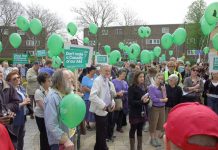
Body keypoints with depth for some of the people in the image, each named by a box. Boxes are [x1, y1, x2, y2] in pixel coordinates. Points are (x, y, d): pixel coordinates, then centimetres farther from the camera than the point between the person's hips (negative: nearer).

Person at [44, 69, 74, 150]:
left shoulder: (64, 94, 5)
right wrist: (65, 140, -27)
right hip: (58, 141, -8)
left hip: (66, 137, 8)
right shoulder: (52, 97, -23)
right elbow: (51, 125, -27)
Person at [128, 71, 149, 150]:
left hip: (142, 112, 6)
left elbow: (146, 100, 14)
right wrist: (141, 101, -25)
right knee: (133, 129, 5)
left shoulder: (143, 88, 9)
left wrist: (146, 100, -9)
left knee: (140, 130, 15)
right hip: (134, 113, -6)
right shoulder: (131, 88, -11)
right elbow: (130, 102, -17)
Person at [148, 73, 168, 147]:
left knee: (160, 124, 14)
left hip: (162, 107, 6)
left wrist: (163, 90, -13)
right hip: (155, 108, -6)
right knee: (153, 124, 6)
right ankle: (152, 139, 23)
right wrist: (162, 100, -11)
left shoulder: (162, 86, 5)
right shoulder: (151, 87, -11)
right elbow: (153, 98, -18)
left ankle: (156, 138, 29)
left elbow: (165, 98, -1)